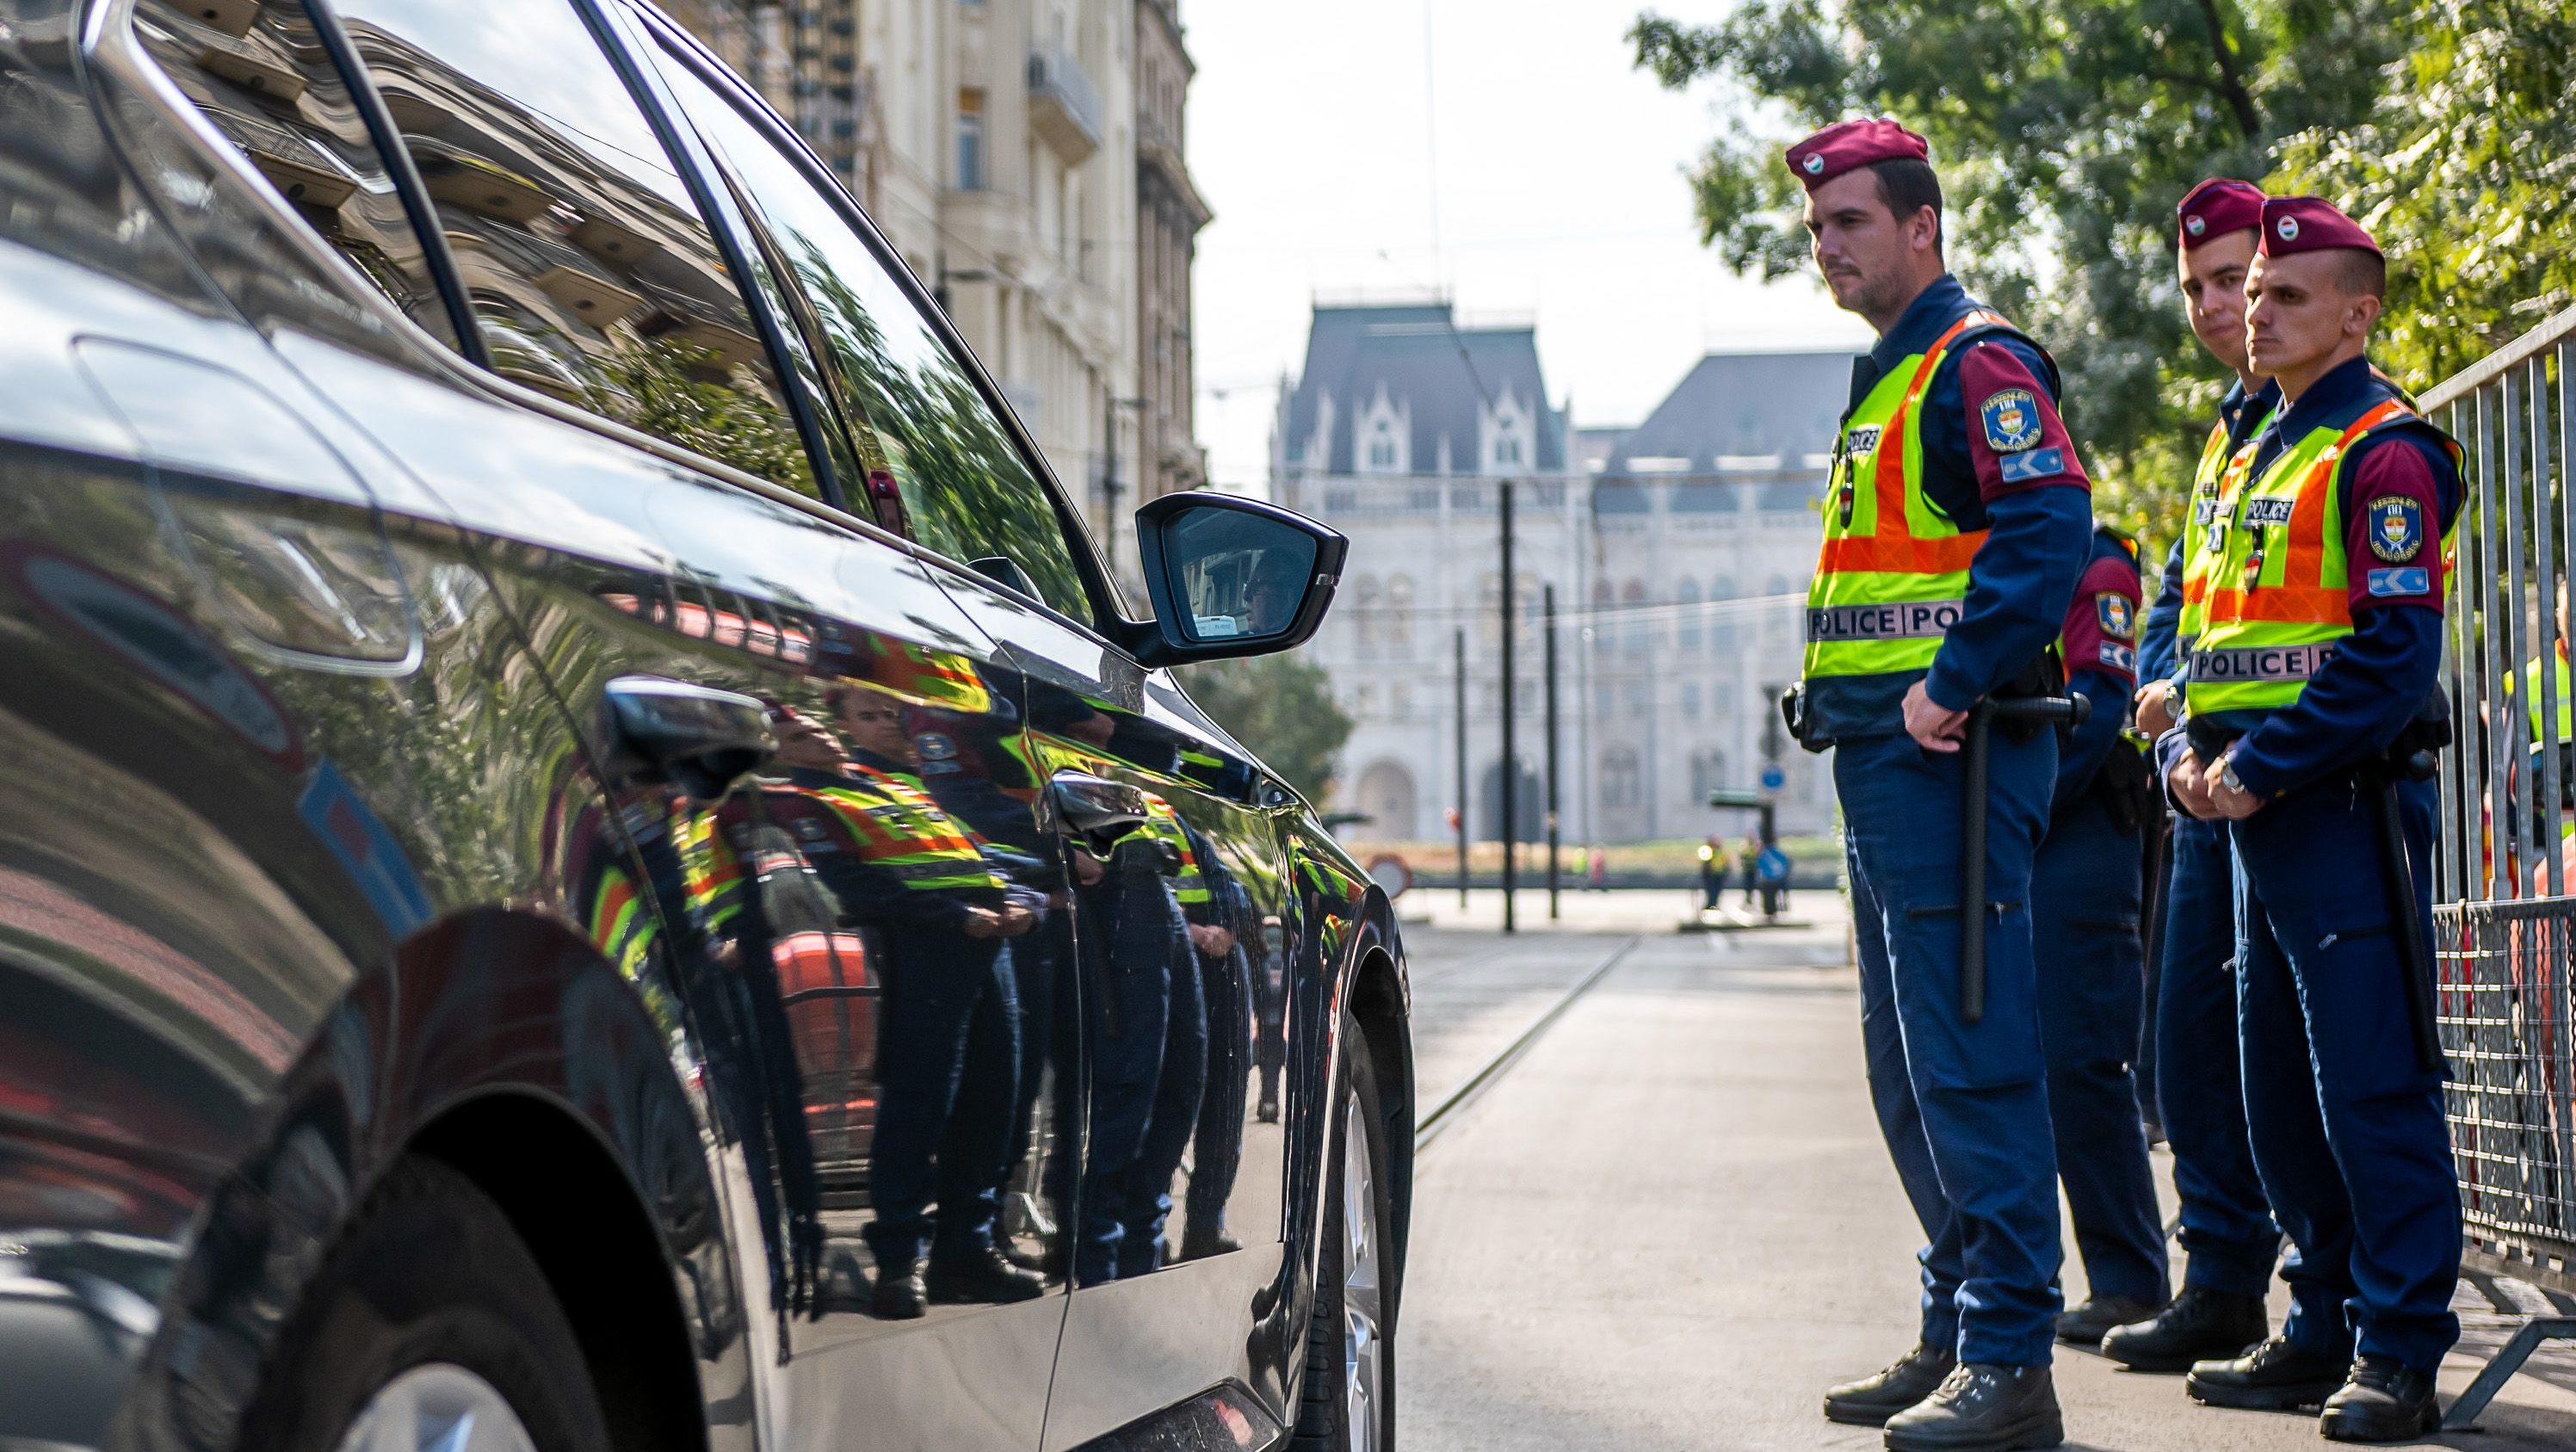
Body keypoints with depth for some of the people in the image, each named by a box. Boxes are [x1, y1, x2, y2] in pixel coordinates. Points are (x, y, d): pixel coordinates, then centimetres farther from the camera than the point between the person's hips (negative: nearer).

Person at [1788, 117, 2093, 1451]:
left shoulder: (1979, 363, -8)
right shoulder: (1883, 384, 22)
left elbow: (2048, 528, -22)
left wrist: (1952, 687, -24)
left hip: (1948, 757, -11)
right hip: (1882, 762, 11)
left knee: (1971, 1061, -10)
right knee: (1909, 1073, 14)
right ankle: (1955, 1336, 22)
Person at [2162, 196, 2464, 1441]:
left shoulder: (2384, 451, -9)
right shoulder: (2254, 457, 18)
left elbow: (2393, 650, -18)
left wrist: (2261, 767, -18)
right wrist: (2189, 757, 3)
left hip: (2346, 810, -9)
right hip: (2258, 821, 9)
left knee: (2373, 1090, -7)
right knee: (2281, 1096, 12)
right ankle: (2322, 1332, 21)